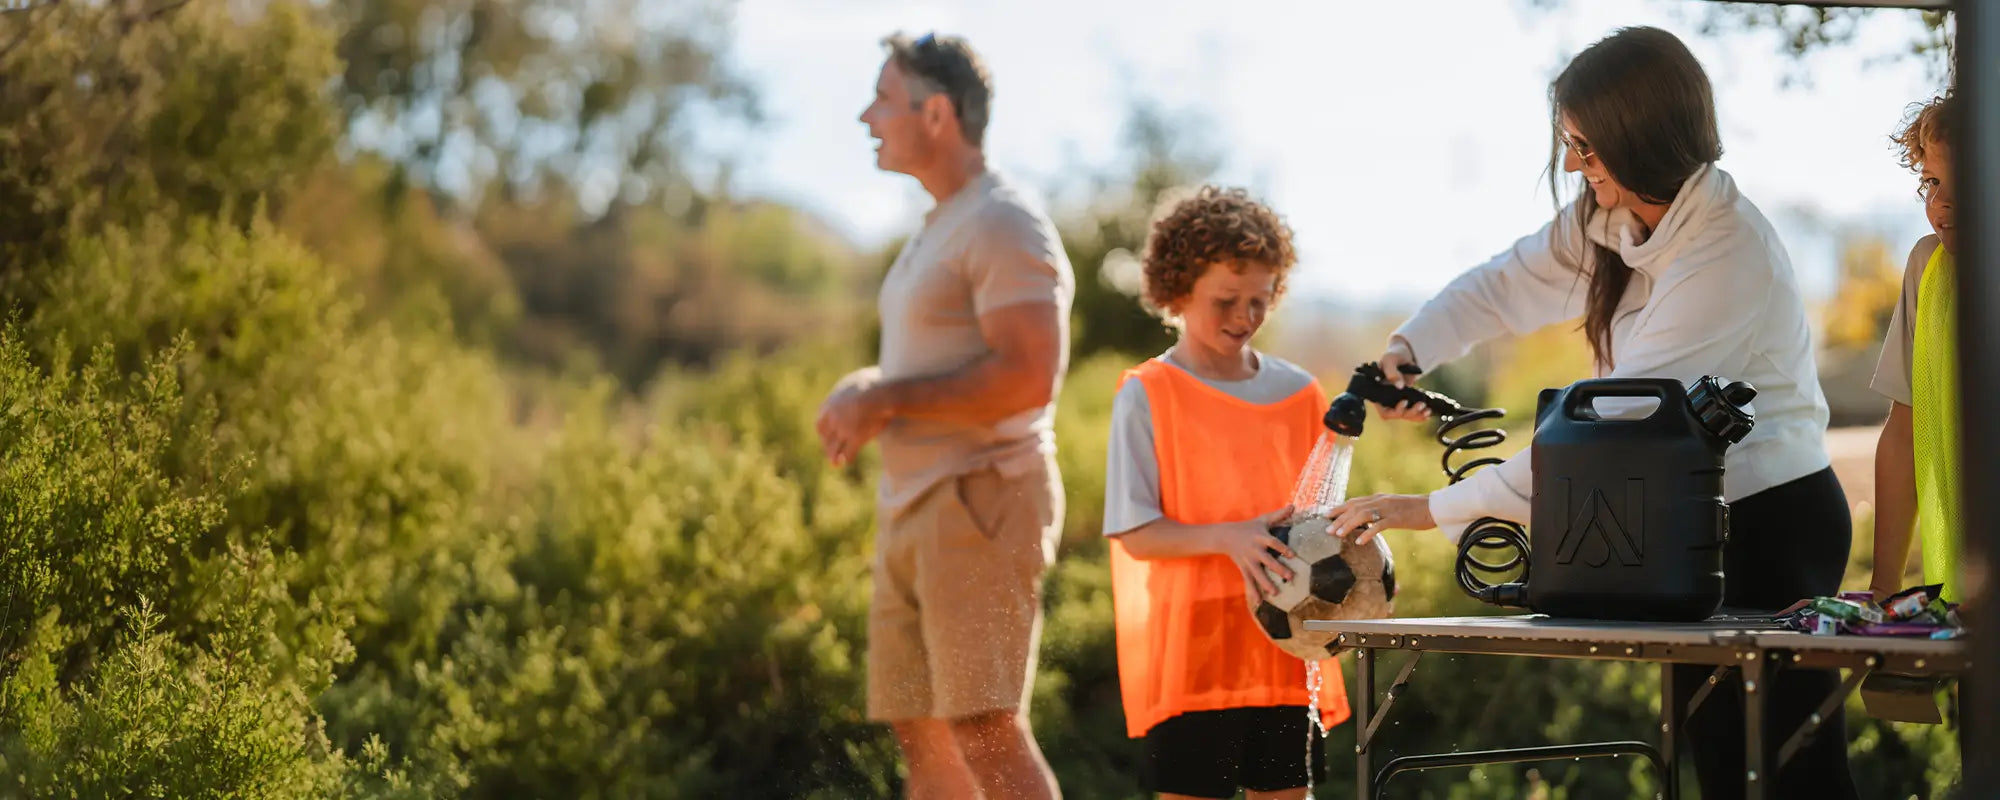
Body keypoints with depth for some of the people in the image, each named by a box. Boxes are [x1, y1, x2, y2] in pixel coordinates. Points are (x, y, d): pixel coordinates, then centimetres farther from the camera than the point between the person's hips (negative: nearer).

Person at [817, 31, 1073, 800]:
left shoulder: (1004, 225, -10)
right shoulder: (937, 229, 20)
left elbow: (1028, 377, -21)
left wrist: (884, 400, -16)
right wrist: (864, 393, 8)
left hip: (980, 498, -10)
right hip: (913, 505, 10)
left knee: (985, 727, -15)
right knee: (921, 730, 8)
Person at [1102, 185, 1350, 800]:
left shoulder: (1298, 393, 10)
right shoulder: (1148, 396, -4)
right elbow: (1135, 534, -8)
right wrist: (1228, 537, -22)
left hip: (1285, 646, 4)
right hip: (1189, 648, -4)